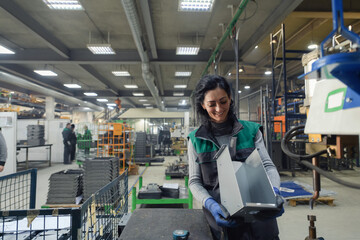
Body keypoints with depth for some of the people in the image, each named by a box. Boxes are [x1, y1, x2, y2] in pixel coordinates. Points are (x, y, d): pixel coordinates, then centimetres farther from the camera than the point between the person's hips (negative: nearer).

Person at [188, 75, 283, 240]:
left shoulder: (251, 130, 8)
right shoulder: (196, 140, 6)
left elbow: (268, 166, 6)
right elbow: (194, 181, 5)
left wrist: (274, 191, -14)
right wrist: (210, 204, -13)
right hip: (219, 204, -1)